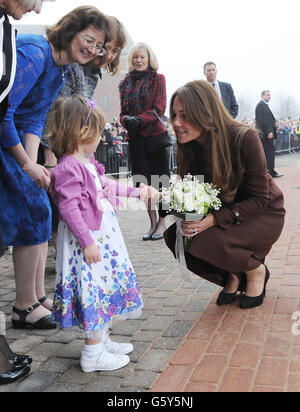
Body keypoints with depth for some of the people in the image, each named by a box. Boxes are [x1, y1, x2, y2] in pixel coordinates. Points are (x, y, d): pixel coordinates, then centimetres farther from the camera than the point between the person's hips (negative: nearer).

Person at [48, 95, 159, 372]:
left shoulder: (87, 163, 12)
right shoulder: (68, 168, -20)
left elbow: (108, 185, 27)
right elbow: (68, 209, -24)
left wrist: (136, 192, 32)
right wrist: (87, 242, -24)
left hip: (103, 235, 11)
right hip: (87, 240, -11)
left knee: (107, 286, 17)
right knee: (94, 290, -3)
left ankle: (102, 341, 32)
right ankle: (93, 353, 11)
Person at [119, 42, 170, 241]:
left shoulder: (158, 79, 3)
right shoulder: (126, 83, 14)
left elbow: (159, 109, -6)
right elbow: (123, 112, 13)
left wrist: (138, 119, -19)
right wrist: (126, 120, -10)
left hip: (156, 134, -3)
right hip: (136, 137, 4)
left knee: (160, 179, -1)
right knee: (143, 181, 2)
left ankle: (162, 223, 8)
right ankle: (153, 222, 13)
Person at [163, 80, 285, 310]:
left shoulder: (245, 139, -25)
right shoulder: (189, 146, -9)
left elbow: (260, 199, -22)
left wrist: (215, 219, -34)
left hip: (263, 215, -6)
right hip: (221, 216, 6)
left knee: (207, 241, -30)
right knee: (174, 236, -16)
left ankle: (257, 271, 1)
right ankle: (232, 276, 6)